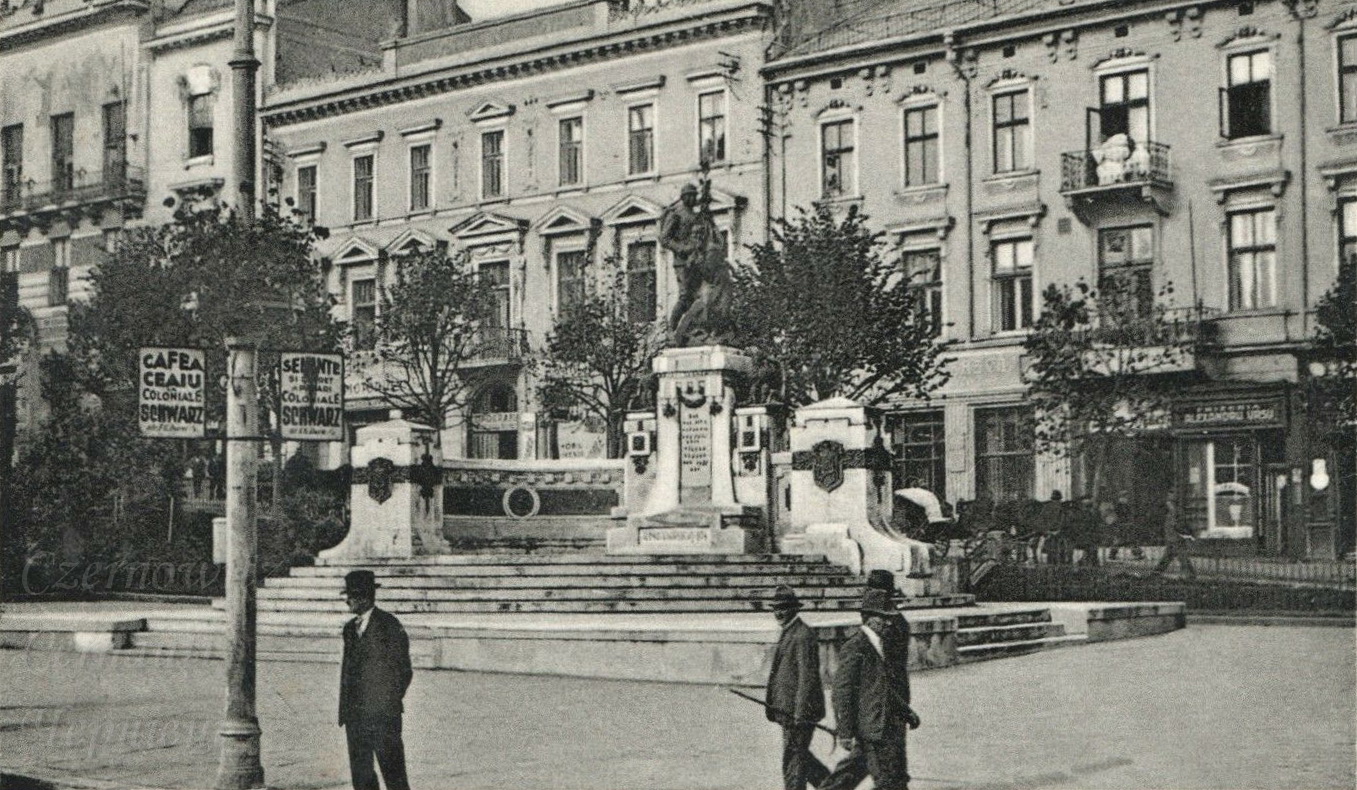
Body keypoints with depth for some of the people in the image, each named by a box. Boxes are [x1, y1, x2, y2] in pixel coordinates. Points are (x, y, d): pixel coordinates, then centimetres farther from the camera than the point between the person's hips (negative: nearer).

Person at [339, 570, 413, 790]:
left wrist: (389, 702, -7)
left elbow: (403, 670, -6)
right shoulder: (350, 628, 15)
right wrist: (344, 709, 13)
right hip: (354, 714, 7)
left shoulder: (389, 625, -7)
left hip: (383, 714, -7)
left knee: (392, 770, -4)